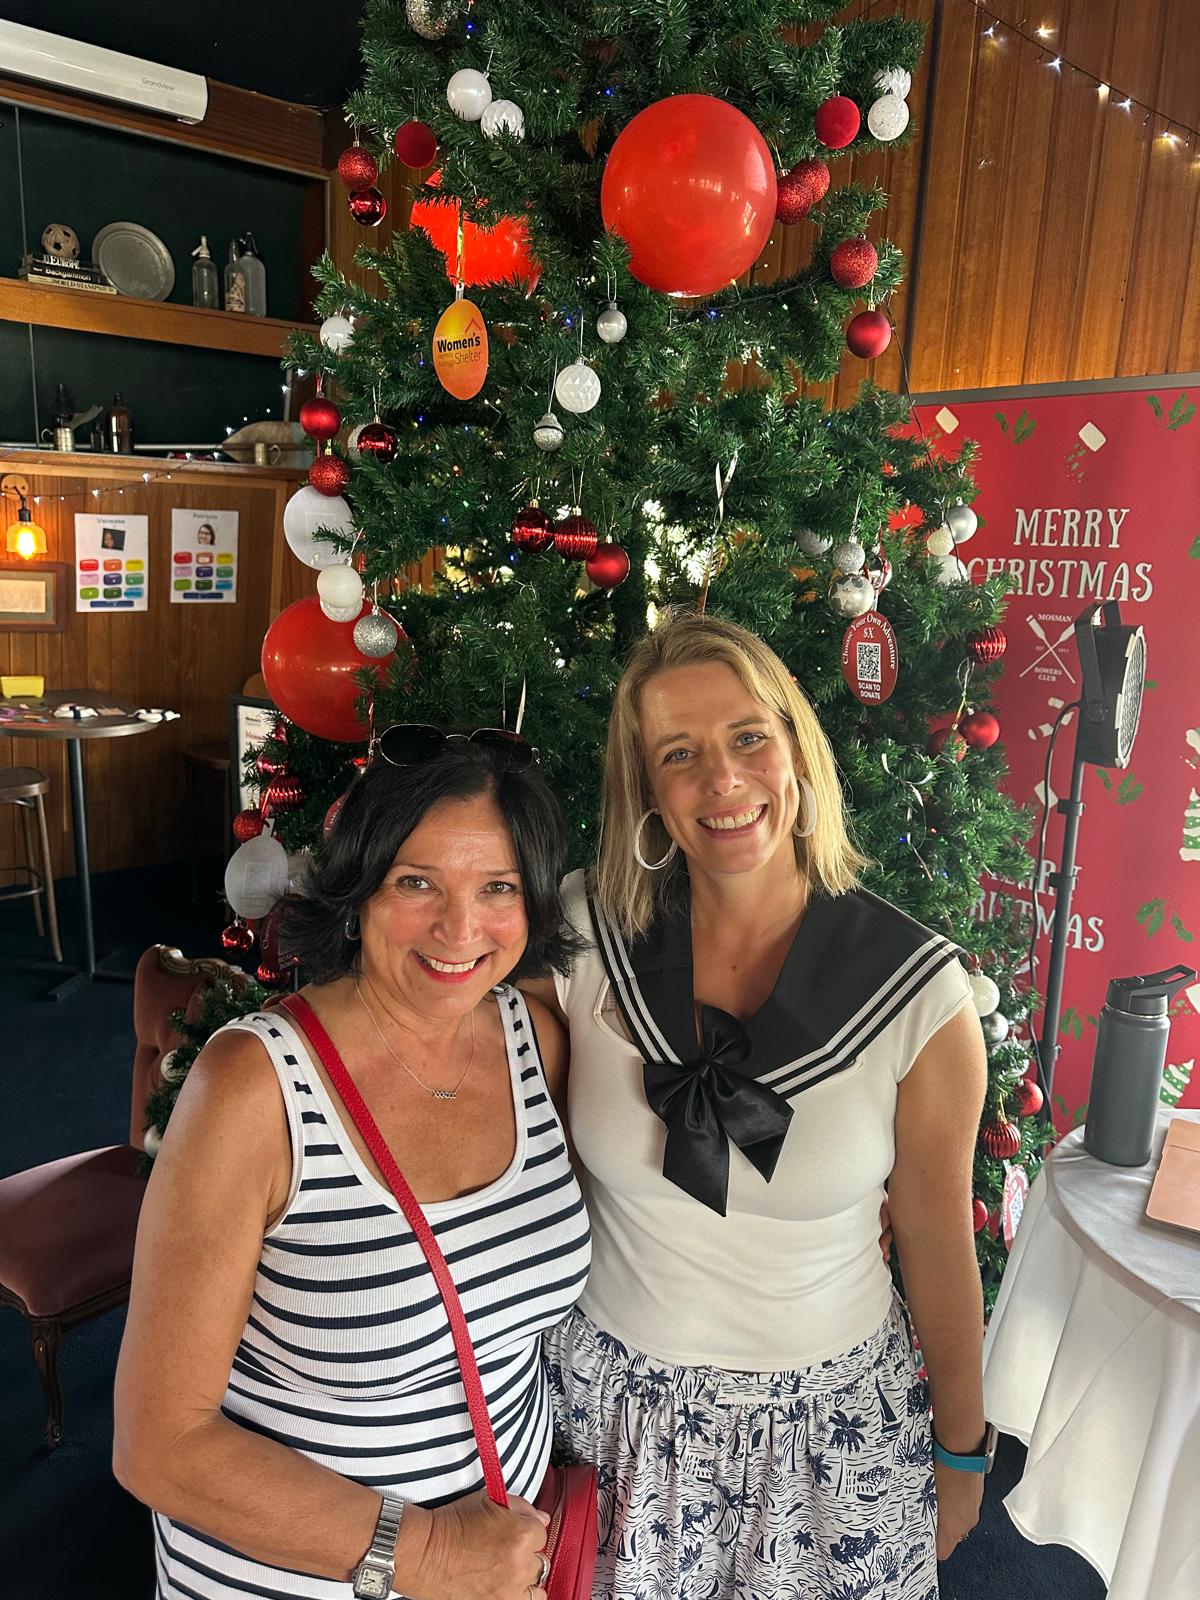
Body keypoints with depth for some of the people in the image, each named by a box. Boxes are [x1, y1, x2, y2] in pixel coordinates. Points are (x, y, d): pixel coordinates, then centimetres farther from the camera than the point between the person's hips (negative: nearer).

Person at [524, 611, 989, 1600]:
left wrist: (962, 1452, 6)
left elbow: (937, 1243, -5)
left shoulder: (918, 990, -17)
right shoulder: (583, 936, -15)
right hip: (619, 1400, 2)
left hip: (833, 1422, -1)